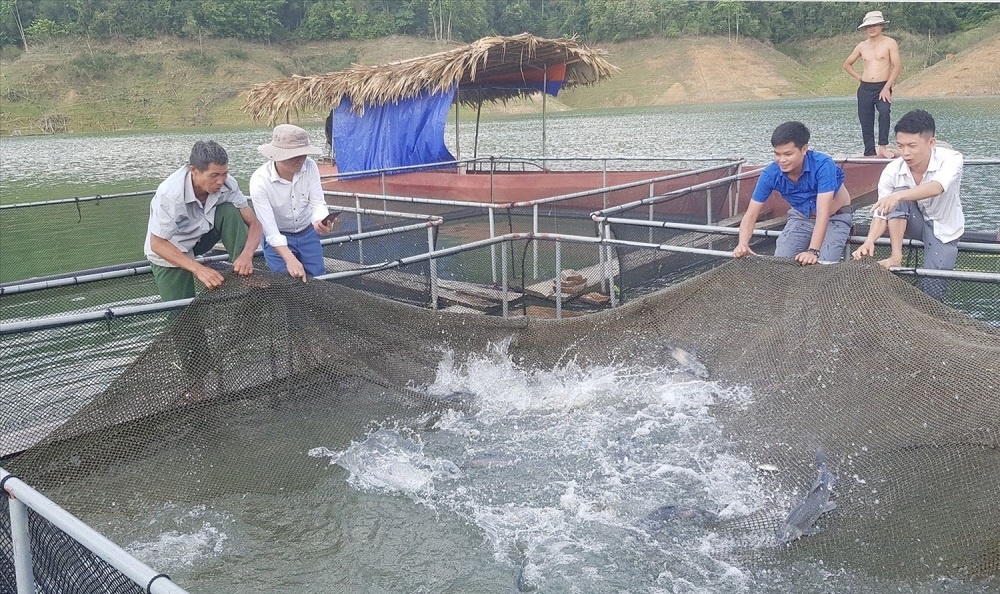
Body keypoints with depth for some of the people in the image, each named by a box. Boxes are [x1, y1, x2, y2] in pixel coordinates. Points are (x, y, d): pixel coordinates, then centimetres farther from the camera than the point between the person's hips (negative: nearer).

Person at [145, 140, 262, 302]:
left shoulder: (227, 184, -24)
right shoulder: (170, 194, -35)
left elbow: (253, 223, -18)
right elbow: (157, 244, -28)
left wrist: (246, 255, -39)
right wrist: (198, 269, -39)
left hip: (201, 236, 4)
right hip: (170, 252, -4)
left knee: (230, 212, -23)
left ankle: (244, 278, -18)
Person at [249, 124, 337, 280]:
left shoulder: (310, 166, -20)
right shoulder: (260, 180, -27)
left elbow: (318, 203, -15)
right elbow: (269, 227, -29)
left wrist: (320, 221, -40)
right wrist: (290, 259, -41)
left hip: (307, 233, 3)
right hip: (278, 236, -3)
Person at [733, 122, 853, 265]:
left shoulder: (823, 165, -34)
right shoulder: (770, 174, -23)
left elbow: (823, 213, -40)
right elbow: (751, 215, -22)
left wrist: (813, 251, -51)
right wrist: (743, 244, -41)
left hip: (835, 217, -3)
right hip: (801, 217, 4)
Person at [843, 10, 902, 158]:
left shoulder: (890, 43, -1)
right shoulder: (862, 46, 11)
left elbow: (897, 66, -9)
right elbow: (847, 64, 23)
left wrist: (887, 87, -16)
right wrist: (859, 77, 9)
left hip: (882, 87, -4)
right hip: (864, 89, 4)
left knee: (884, 111, -30)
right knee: (866, 122, 3)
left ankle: (883, 147, -29)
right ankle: (870, 153, 9)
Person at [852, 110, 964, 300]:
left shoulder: (951, 159, -27)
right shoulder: (892, 171, -20)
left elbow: (937, 187, -47)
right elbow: (882, 213, -21)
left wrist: (898, 196, -64)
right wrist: (870, 240, -41)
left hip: (943, 230, -2)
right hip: (914, 223, 2)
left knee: (931, 291, -16)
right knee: (899, 193, -29)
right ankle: (896, 256, -24)